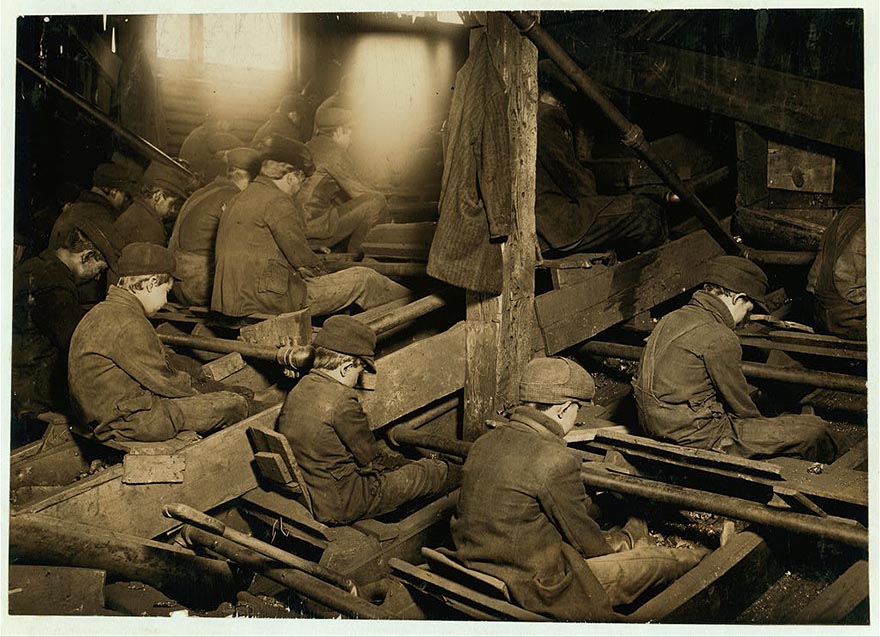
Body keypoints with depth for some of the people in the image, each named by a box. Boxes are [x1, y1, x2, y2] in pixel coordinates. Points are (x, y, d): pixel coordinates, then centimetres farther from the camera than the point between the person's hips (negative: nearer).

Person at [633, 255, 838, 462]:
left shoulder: (671, 318, 8)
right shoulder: (718, 338, -19)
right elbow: (740, 404, -9)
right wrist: (760, 425, 12)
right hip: (699, 439, -10)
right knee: (814, 429, -2)